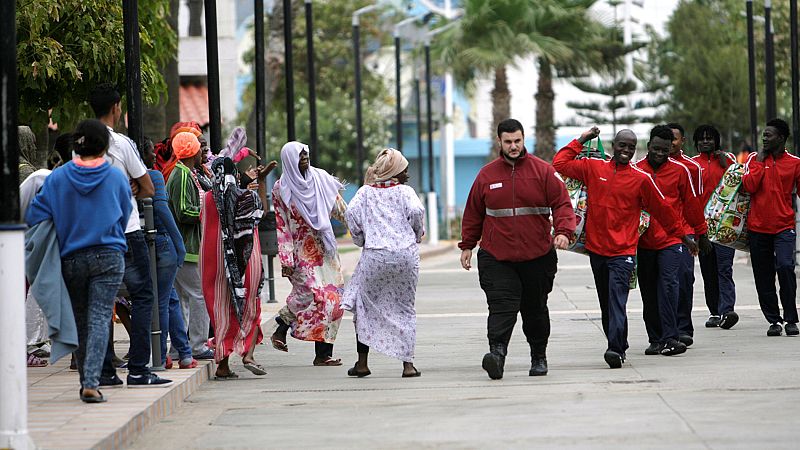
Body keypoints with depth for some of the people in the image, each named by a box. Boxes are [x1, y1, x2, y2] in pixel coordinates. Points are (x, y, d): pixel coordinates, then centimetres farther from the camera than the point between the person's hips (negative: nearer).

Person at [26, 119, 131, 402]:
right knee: (99, 318, -5)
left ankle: (86, 381, 18)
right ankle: (91, 382, -18)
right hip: (109, 256, -1)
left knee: (80, 320, 14)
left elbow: (35, 217, -1)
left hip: (72, 258, 1)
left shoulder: (57, 178, -2)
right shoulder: (117, 178, -2)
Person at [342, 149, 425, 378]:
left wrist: (360, 239, 10)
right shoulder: (404, 191, 4)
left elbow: (351, 213, -5)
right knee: (404, 308, 8)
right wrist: (417, 236, 6)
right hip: (405, 254, 0)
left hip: (374, 255, 0)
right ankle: (408, 363, 3)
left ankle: (362, 362, 9)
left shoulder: (365, 192, 9)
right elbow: (416, 211, -13)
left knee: (365, 306, 12)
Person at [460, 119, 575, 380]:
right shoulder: (487, 175, 7)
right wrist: (467, 246, 15)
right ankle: (497, 352, -30)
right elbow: (473, 214, 15)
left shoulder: (542, 171, 2)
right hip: (496, 257, 0)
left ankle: (539, 357, 25)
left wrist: (563, 231, -19)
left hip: (537, 257, 0)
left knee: (535, 309, 12)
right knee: (501, 306, -17)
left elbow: (562, 204, -2)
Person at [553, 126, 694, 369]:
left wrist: (682, 236, 15)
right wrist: (581, 140, 9)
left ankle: (615, 349, -26)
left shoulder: (641, 179, 1)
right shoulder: (593, 168, 7)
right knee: (606, 302, 12)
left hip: (623, 251, -4)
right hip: (596, 248, 4)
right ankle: (619, 346, 24)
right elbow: (560, 164, 10)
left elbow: (662, 210, 9)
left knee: (616, 299, -17)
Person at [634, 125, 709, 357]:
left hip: (673, 239, -2)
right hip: (644, 241, 3)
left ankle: (670, 337, -16)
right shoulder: (635, 170, 4)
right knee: (649, 293, 6)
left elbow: (691, 203, 10)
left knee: (669, 285, -16)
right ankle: (656, 339, 15)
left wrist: (701, 234, 16)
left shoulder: (679, 170, 2)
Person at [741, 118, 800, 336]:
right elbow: (749, 186, -6)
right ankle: (774, 320, 17)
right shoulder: (755, 159, 7)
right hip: (758, 227, 3)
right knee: (763, 277, 5)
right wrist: (760, 162, -6)